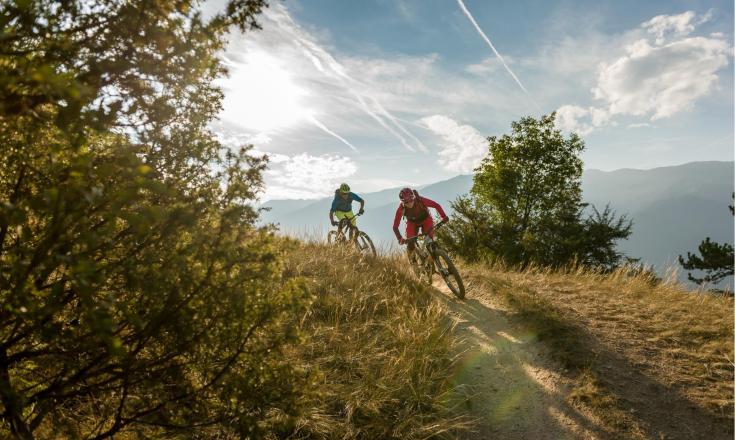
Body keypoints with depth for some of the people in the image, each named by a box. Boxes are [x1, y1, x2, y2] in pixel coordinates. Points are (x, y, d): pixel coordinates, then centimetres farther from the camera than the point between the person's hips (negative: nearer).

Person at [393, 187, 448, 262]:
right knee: (410, 243, -16)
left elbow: (437, 205, -27)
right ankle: (412, 261, 8)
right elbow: (395, 226, -32)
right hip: (412, 223, 1)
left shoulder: (420, 200, -35)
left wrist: (444, 217, -43)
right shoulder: (401, 209, -33)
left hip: (425, 219, 0)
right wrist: (400, 238, -49)